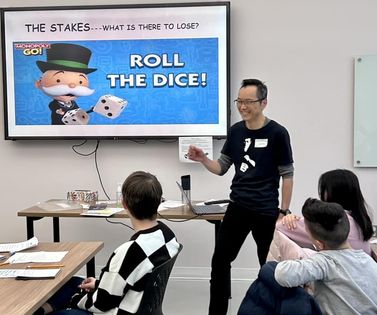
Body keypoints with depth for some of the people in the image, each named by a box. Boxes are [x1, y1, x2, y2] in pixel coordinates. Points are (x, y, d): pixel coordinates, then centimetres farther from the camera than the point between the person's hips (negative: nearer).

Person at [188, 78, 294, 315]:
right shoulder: (236, 131, 5)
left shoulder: (277, 133, -9)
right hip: (237, 208, 5)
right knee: (220, 261, 9)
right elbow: (222, 168, 9)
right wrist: (203, 159, -10)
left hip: (267, 212, -5)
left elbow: (287, 175, -6)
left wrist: (284, 212, -7)